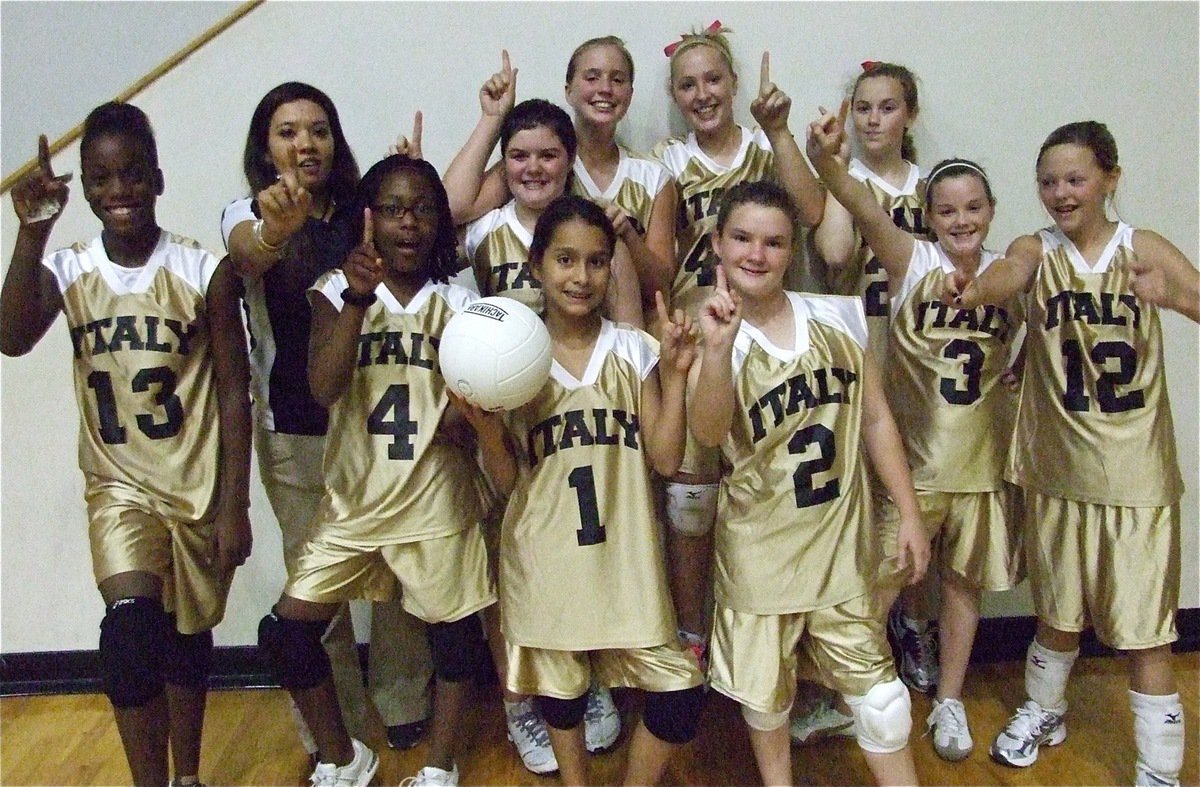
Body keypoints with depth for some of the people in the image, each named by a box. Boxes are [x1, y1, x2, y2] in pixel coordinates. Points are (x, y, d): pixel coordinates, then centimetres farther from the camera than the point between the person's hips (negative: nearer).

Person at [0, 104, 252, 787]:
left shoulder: (205, 272, -10)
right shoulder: (66, 272, -2)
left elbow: (234, 394, -7)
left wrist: (236, 506, -8)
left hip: (198, 486, -1)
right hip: (119, 486, 1)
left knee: (188, 635, 14)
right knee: (131, 621, -20)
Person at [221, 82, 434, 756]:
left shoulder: (365, 212, 5)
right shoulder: (249, 216, -2)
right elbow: (249, 255, -26)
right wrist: (278, 229, -47)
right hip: (294, 435, -1)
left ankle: (404, 707, 29)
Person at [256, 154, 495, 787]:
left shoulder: (455, 303, 0)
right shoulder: (336, 292, -2)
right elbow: (324, 387, -18)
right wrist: (357, 299, -30)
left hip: (437, 500, 0)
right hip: (354, 497, 1)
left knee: (454, 632, 8)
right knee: (286, 633, 0)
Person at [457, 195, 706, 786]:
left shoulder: (634, 350, 0)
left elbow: (664, 459, -3)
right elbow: (506, 480, 1)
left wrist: (675, 374, -12)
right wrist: (485, 427, -18)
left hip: (624, 554, 1)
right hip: (546, 554, 0)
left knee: (679, 691, -3)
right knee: (559, 687, 15)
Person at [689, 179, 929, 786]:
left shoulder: (836, 318, -2)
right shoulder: (713, 338, -10)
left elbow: (876, 420, 5)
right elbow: (708, 433, -29)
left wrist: (909, 513, 5)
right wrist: (718, 348, -43)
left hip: (841, 535, 1)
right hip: (759, 540, -1)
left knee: (870, 676, 7)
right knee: (764, 681, 14)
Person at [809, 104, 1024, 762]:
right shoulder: (913, 262, -10)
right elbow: (865, 208, -29)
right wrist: (827, 161, -48)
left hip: (982, 457, 3)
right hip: (913, 453, -3)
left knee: (963, 581, 15)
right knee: (881, 581, 3)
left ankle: (949, 701, 33)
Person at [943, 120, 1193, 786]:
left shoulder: (1143, 249, -4)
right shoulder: (1036, 251, -2)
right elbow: (1007, 276, -26)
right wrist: (971, 291, -49)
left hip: (1138, 473, -1)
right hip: (1057, 468, 2)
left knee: (1146, 633, 3)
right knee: (1058, 615, 19)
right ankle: (1043, 712, 45)